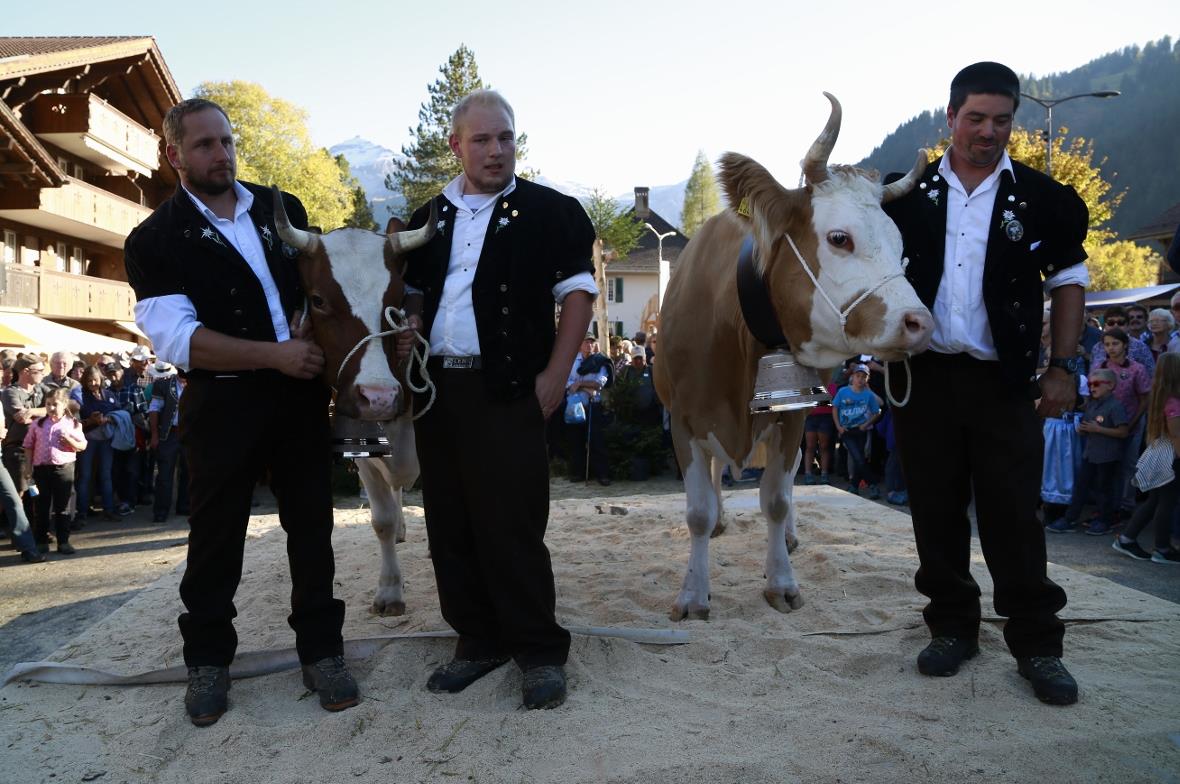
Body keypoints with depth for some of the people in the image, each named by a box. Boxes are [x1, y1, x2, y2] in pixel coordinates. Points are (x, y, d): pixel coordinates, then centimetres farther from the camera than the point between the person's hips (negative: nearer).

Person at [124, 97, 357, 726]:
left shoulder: (283, 210, 10)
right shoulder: (155, 241, -3)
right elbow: (176, 338, -13)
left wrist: (308, 322, -4)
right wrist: (275, 355, -19)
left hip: (302, 395, 3)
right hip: (221, 404, -3)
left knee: (311, 525, 9)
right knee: (216, 535, 9)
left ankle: (321, 652, 23)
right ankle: (208, 662, 27)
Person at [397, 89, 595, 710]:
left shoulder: (547, 211, 2)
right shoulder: (429, 218, 16)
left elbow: (578, 292, -2)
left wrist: (555, 375, -11)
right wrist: (408, 334, 2)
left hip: (508, 390, -5)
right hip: (437, 388, 6)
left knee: (512, 524, -4)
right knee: (451, 525, 10)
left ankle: (541, 652, 10)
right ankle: (479, 641, 24)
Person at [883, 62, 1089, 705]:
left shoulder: (1040, 198, 4)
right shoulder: (909, 195, 7)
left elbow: (1068, 281, 8)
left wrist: (1062, 367, 0)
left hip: (1002, 380, -1)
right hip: (922, 374, 2)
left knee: (1013, 512, 1)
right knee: (936, 507, 8)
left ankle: (1037, 644, 13)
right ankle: (952, 628, 22)